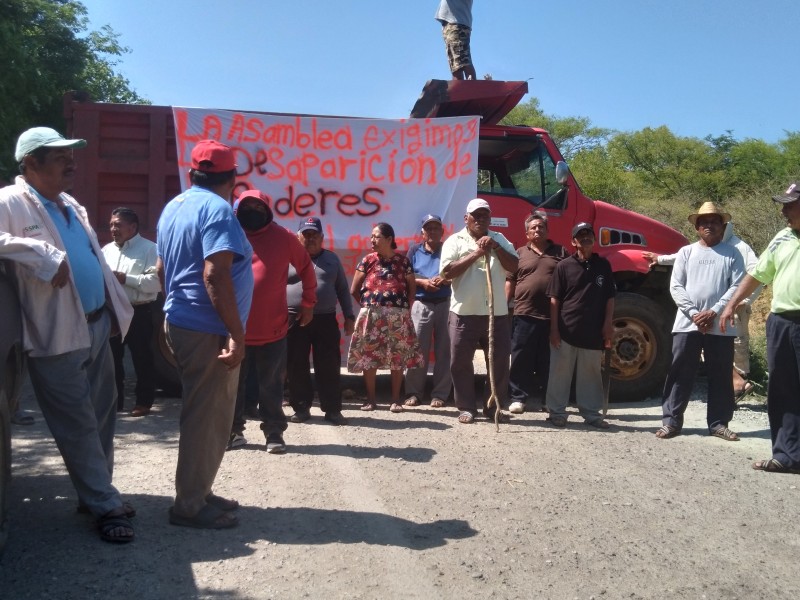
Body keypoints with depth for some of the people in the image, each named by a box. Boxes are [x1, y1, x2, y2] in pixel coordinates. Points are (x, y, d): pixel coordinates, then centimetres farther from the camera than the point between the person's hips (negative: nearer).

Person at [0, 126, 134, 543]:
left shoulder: (71, 205, 15)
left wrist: (116, 309, 16)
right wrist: (45, 256, -26)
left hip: (97, 326, 8)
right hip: (58, 335, -8)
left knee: (102, 418, 14)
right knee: (79, 426, 1)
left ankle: (95, 494, 28)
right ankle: (105, 506, 11)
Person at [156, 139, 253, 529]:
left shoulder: (173, 207, 13)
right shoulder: (218, 210, -16)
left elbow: (162, 268, 20)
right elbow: (215, 274, -26)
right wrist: (236, 333, -25)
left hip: (181, 322, 10)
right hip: (207, 330, -10)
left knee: (199, 413, 18)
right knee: (207, 417, 0)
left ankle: (196, 493, 28)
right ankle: (190, 506, 10)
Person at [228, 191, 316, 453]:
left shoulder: (284, 237, -1)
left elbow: (306, 269, 10)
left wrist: (308, 304, 12)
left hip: (273, 329, -1)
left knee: (271, 385, 8)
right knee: (233, 383, 11)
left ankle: (274, 432, 19)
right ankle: (233, 431, 25)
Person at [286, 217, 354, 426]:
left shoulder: (332, 259, 12)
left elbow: (342, 289, 14)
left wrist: (349, 316, 8)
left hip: (326, 320, 1)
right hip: (294, 320, -1)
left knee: (329, 366, 1)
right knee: (296, 366, 4)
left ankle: (332, 409, 8)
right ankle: (301, 408, 15)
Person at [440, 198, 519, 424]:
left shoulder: (499, 239, 13)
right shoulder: (455, 241, 2)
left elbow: (513, 266, 1)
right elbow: (447, 272, -10)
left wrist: (495, 247, -11)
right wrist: (475, 254, -13)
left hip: (497, 313, 3)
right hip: (464, 313, -2)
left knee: (499, 361, 7)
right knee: (461, 362, 3)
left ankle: (495, 407, 20)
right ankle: (466, 408, 15)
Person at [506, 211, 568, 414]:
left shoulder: (560, 252, 11)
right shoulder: (520, 253, 10)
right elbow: (510, 282, 9)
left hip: (552, 316, 1)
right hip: (524, 314, -1)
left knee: (547, 361, 8)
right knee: (521, 359, 1)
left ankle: (544, 399, 18)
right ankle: (518, 398, 9)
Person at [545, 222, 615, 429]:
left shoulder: (603, 265, 7)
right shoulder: (564, 266, 0)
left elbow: (609, 298, 9)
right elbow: (555, 299, -1)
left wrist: (608, 325, 1)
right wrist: (554, 328, -6)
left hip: (593, 332, 2)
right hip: (566, 330, -2)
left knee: (591, 374, 10)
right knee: (560, 373, 3)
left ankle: (592, 413, 19)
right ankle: (556, 412, 13)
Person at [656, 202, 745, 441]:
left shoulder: (732, 253, 8)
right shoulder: (686, 252, 9)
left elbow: (737, 286, -2)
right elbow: (676, 286, 2)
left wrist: (714, 312, -13)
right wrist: (694, 314, -10)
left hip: (721, 326, 0)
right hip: (687, 323, 0)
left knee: (720, 375, 7)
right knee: (680, 373, 1)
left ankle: (719, 423, 18)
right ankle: (671, 421, 7)